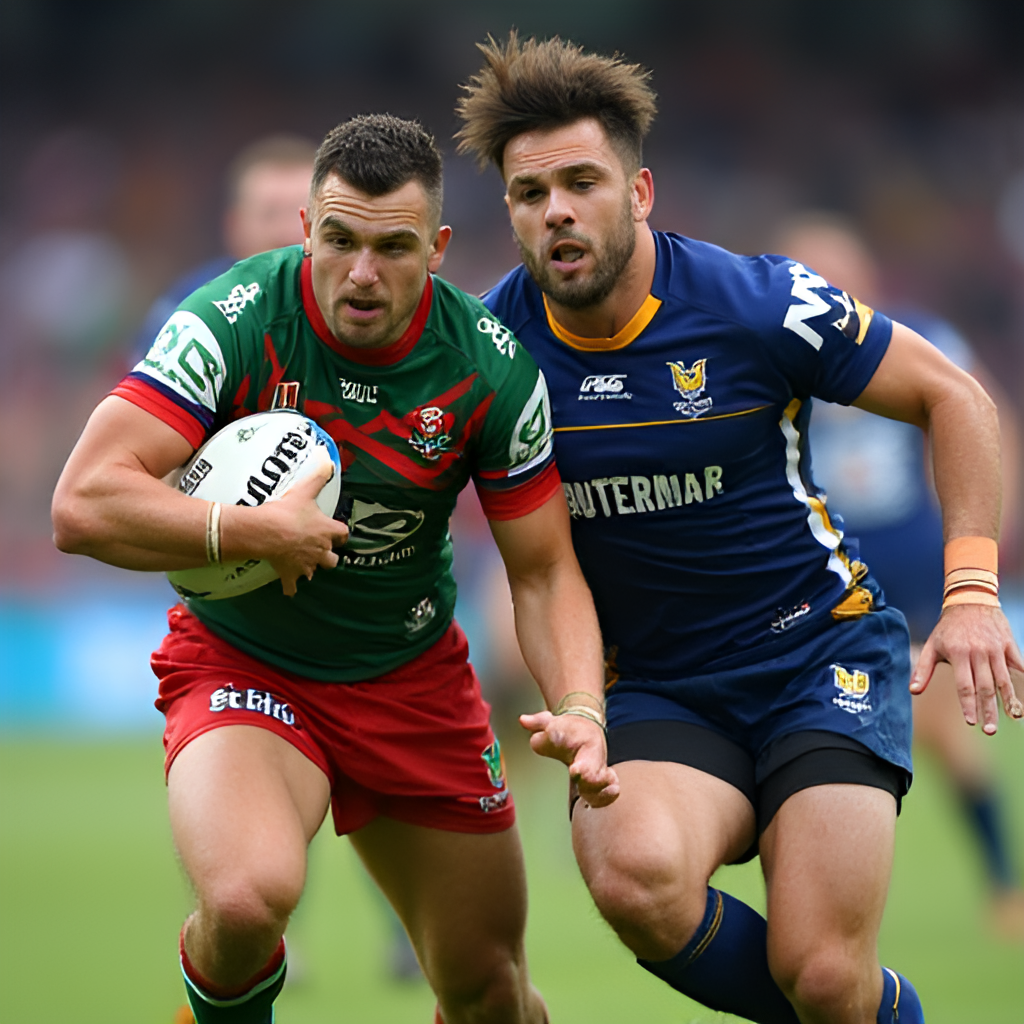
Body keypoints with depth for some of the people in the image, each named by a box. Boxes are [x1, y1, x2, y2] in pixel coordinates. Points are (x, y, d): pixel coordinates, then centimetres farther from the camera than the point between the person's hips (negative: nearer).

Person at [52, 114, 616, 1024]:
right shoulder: (233, 322, -22)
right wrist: (260, 531, -28)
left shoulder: (491, 366, -13)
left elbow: (544, 571, -5)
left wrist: (580, 710, -22)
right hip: (239, 665, -3)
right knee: (249, 897, -33)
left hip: (414, 678, 3)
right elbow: (83, 504, -27)